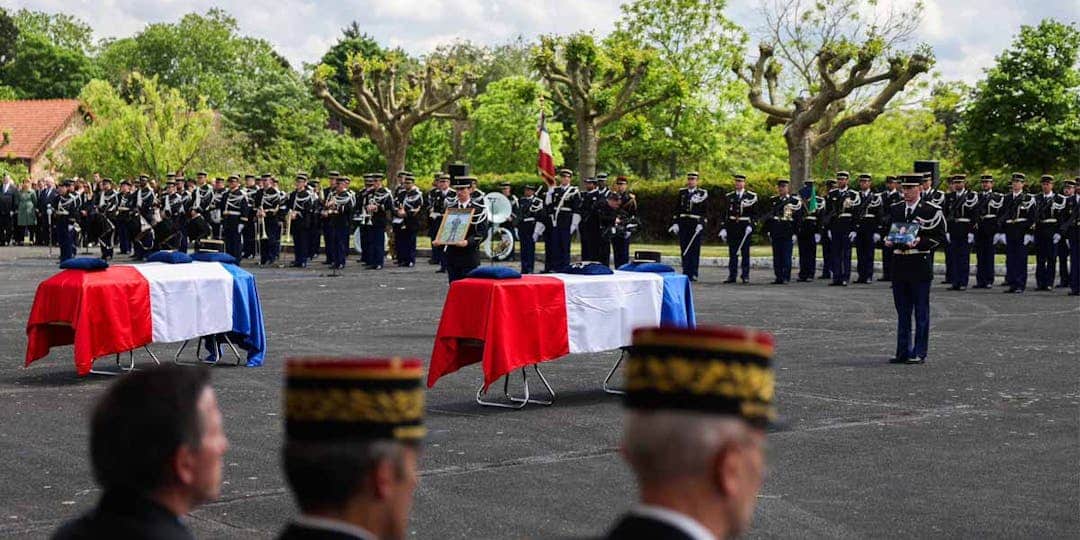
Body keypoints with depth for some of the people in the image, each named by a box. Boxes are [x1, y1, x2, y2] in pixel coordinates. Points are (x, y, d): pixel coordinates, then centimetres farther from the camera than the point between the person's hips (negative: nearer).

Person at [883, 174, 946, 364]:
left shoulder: (932, 210, -3)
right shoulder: (895, 209, 13)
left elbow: (940, 238, -5)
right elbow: (889, 232, 23)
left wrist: (919, 241, -18)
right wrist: (889, 240, 0)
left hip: (920, 267, -5)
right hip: (899, 265, 5)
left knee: (921, 312, 1)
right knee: (902, 311, 10)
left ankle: (919, 353, 6)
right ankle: (903, 351, 16)